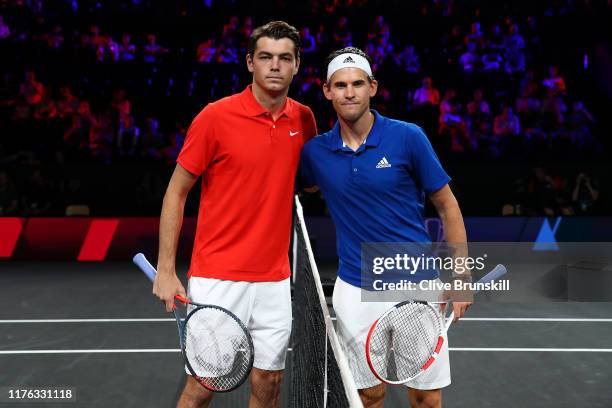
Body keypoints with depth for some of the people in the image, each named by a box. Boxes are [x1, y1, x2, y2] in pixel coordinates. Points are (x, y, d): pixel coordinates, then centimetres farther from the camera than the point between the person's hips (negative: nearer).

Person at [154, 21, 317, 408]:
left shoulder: (303, 118, 4)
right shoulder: (216, 117, -9)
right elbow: (176, 192, -4)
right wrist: (165, 270, -8)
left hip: (275, 279, 4)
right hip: (218, 278, -4)